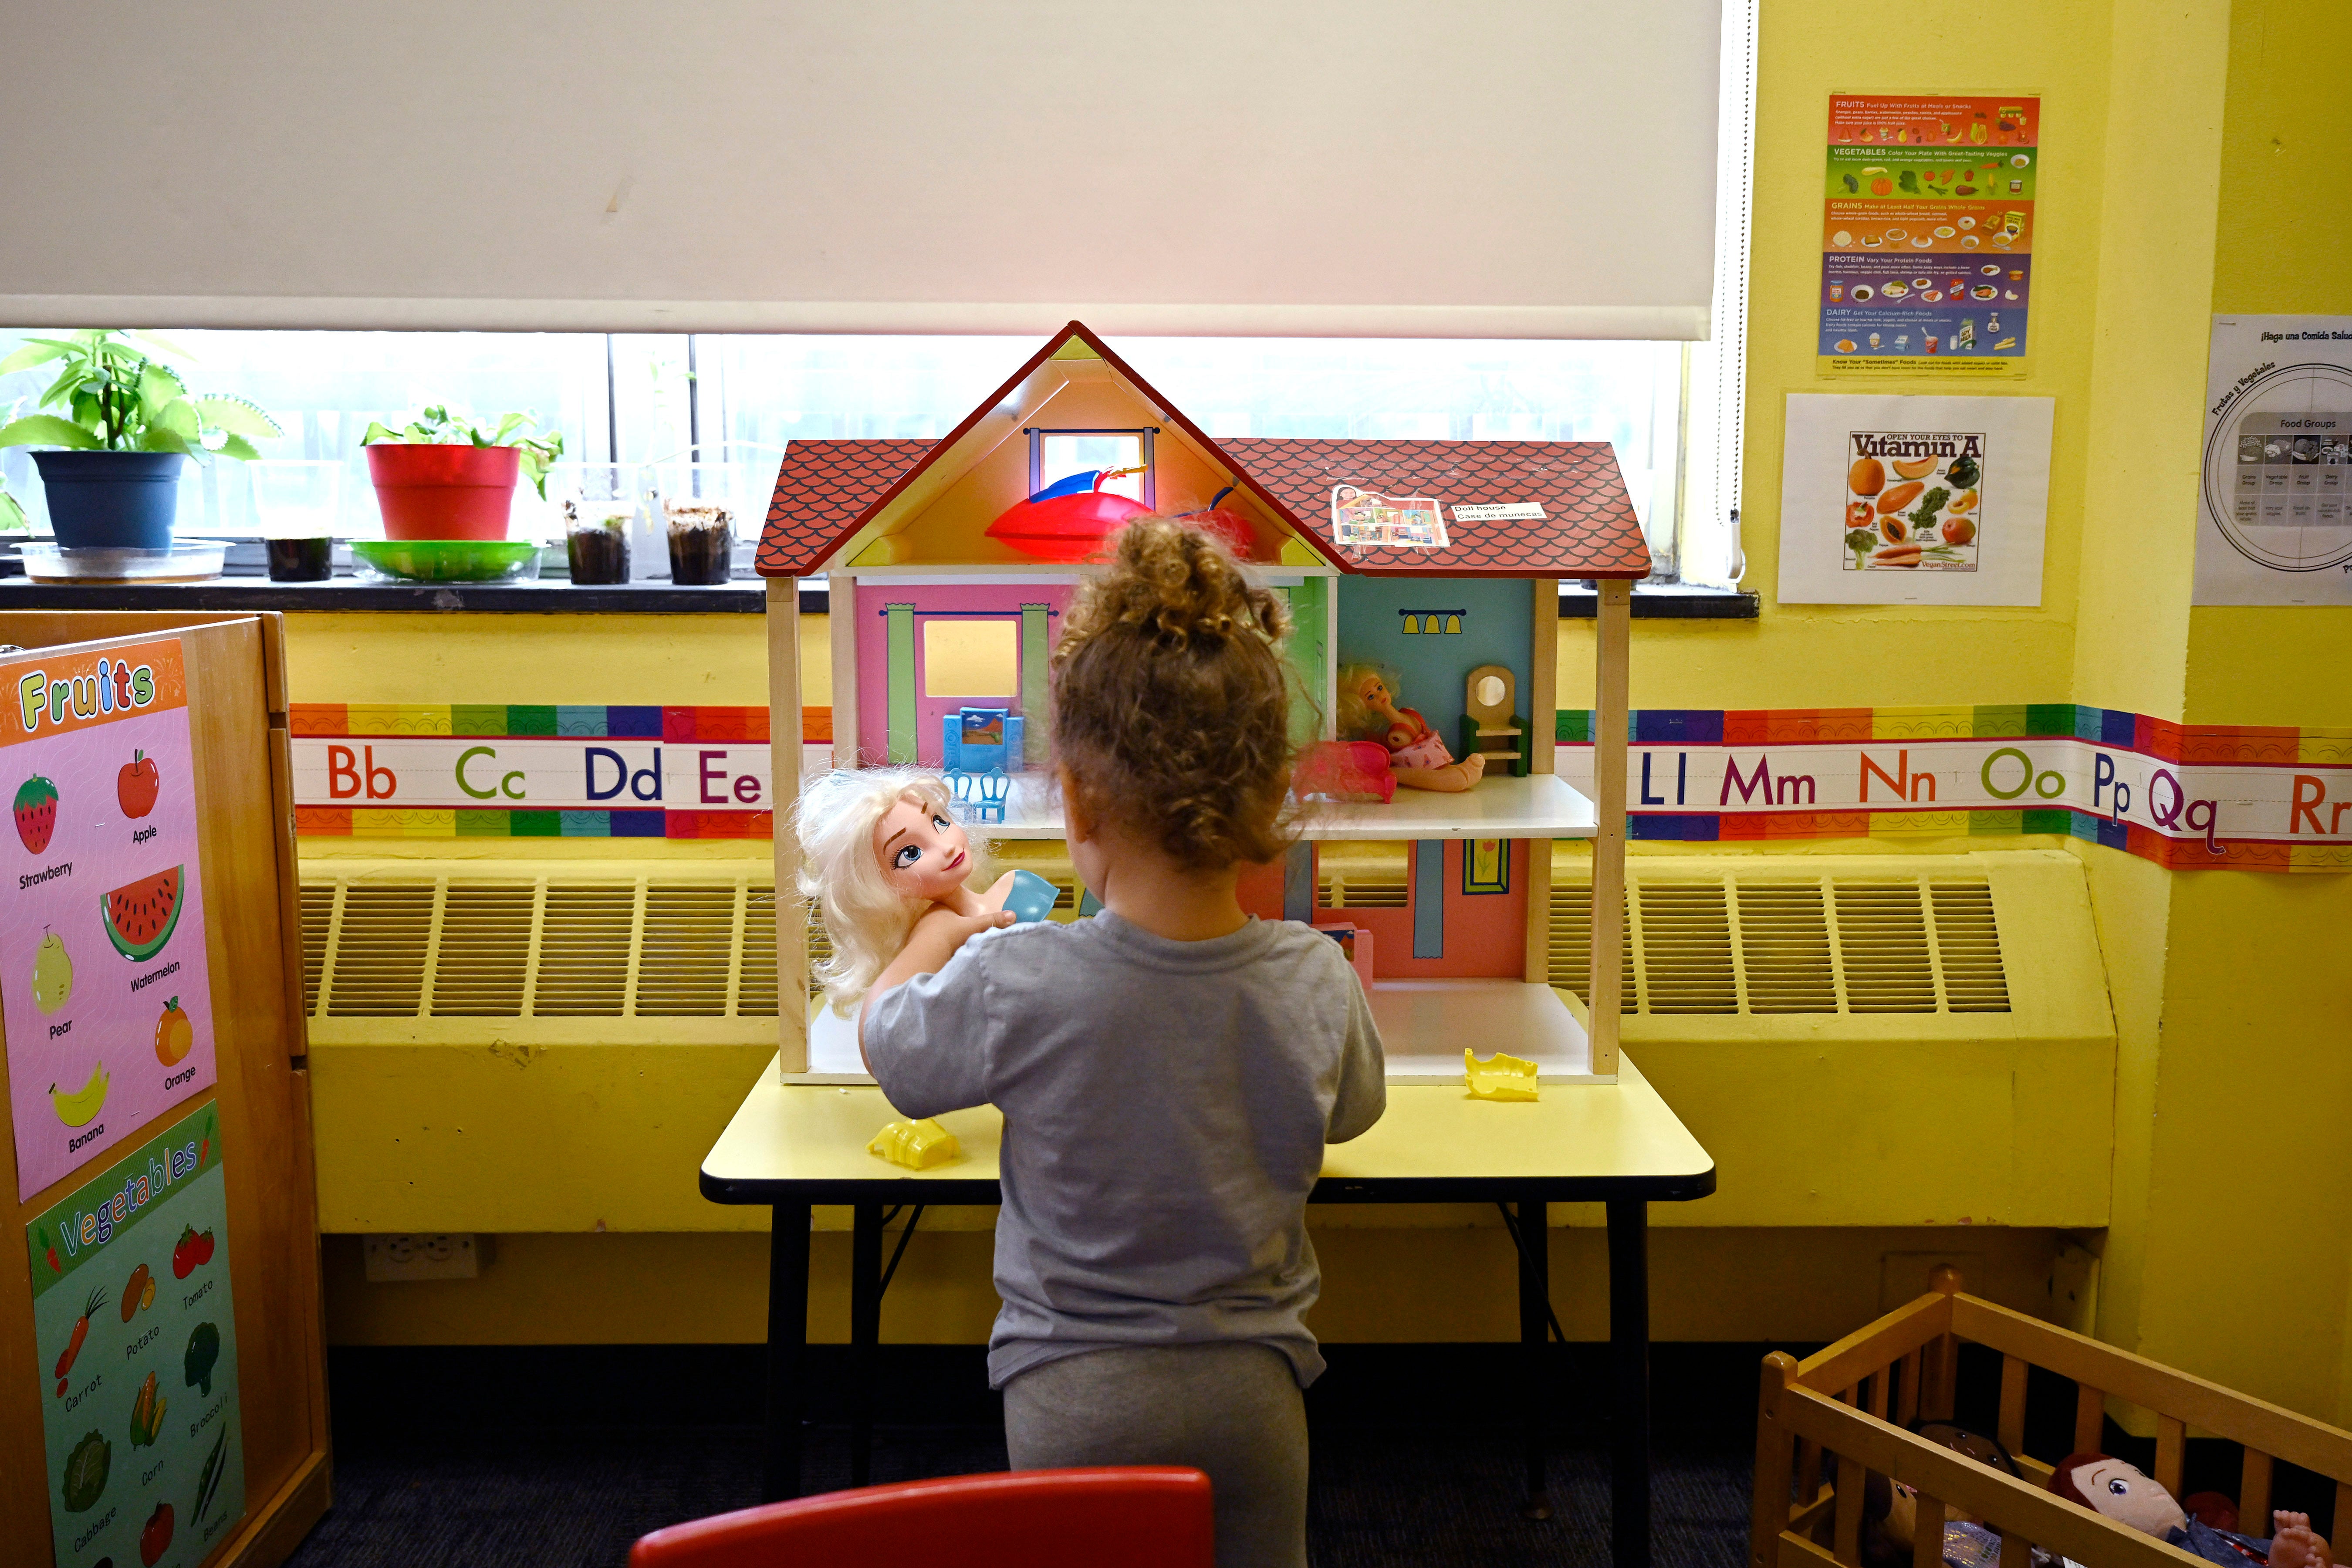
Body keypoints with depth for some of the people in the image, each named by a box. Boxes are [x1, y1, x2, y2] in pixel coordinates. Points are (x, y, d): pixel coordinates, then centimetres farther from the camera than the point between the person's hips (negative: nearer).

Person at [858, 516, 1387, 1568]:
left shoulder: (1012, 986, -24)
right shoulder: (1317, 984, -16)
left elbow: (885, 1041, -1)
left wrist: (940, 936, 19)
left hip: (1070, 1394, -2)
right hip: (1250, 1385, 2)